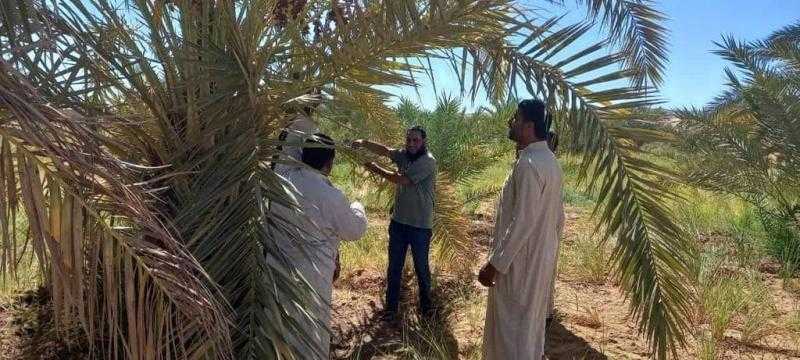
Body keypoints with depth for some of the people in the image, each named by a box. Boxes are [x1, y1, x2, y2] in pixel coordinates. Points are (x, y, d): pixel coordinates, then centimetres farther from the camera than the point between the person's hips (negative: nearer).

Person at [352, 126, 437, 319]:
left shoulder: (428, 161, -16)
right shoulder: (404, 155, 5)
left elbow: (401, 179, -20)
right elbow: (384, 150, -7)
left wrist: (376, 169, -9)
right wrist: (364, 143, -25)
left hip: (420, 225, -6)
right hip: (398, 221, 6)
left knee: (421, 267, 11)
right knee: (394, 267, 12)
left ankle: (426, 304, 31)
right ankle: (391, 307, 24)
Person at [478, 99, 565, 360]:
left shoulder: (528, 164, -23)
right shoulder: (550, 161, 8)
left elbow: (522, 222, -26)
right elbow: (558, 216, 14)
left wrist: (494, 264, -20)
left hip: (520, 262, -9)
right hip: (541, 259, 9)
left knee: (511, 330, 4)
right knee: (530, 325, 22)